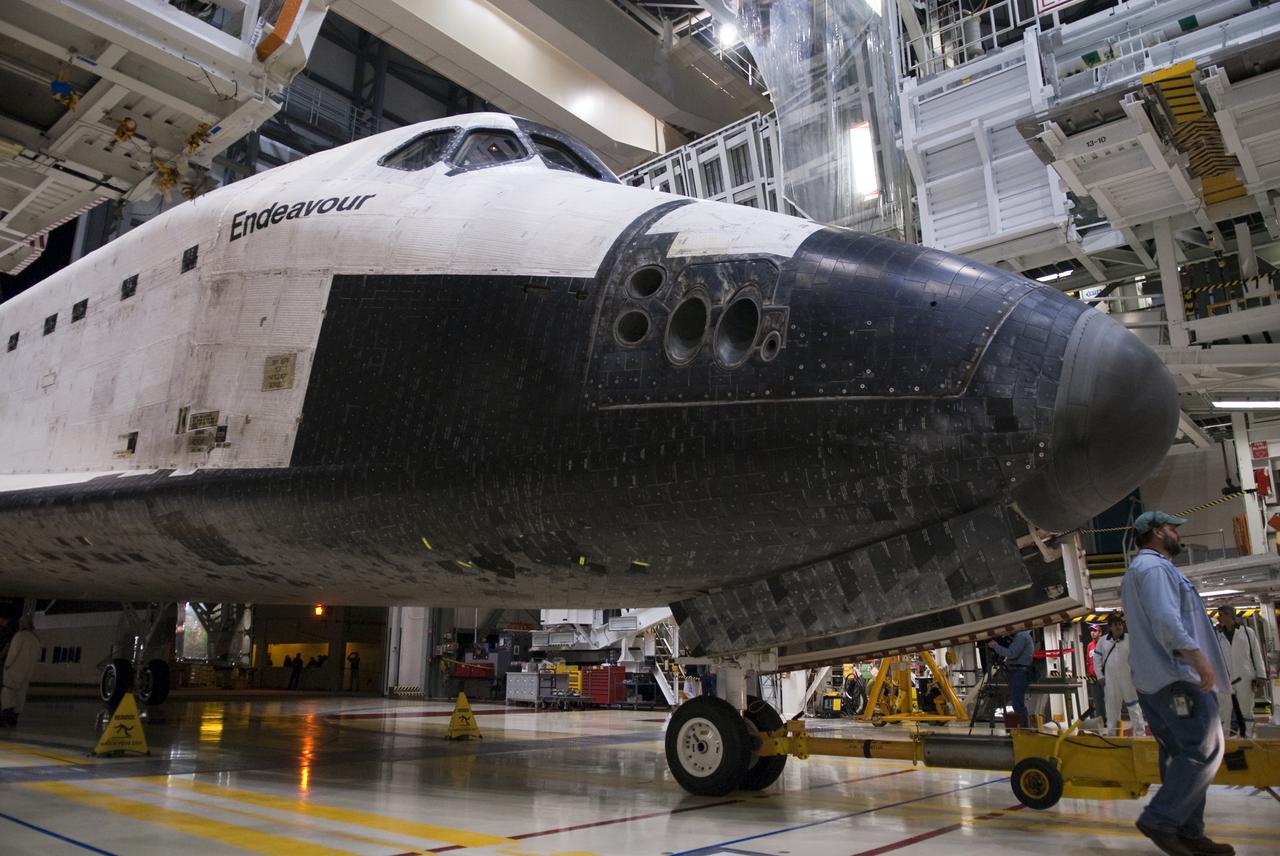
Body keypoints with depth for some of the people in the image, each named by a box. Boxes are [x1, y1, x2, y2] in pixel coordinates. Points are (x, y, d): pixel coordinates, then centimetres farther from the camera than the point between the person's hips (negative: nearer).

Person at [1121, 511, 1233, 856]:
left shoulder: (1138, 571, 25)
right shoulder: (1153, 567, -9)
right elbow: (1165, 620, -23)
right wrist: (1198, 658, -26)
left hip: (1151, 677, 11)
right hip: (1174, 675, -10)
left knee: (1180, 755, 10)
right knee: (1204, 751, -9)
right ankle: (1159, 819, -9)